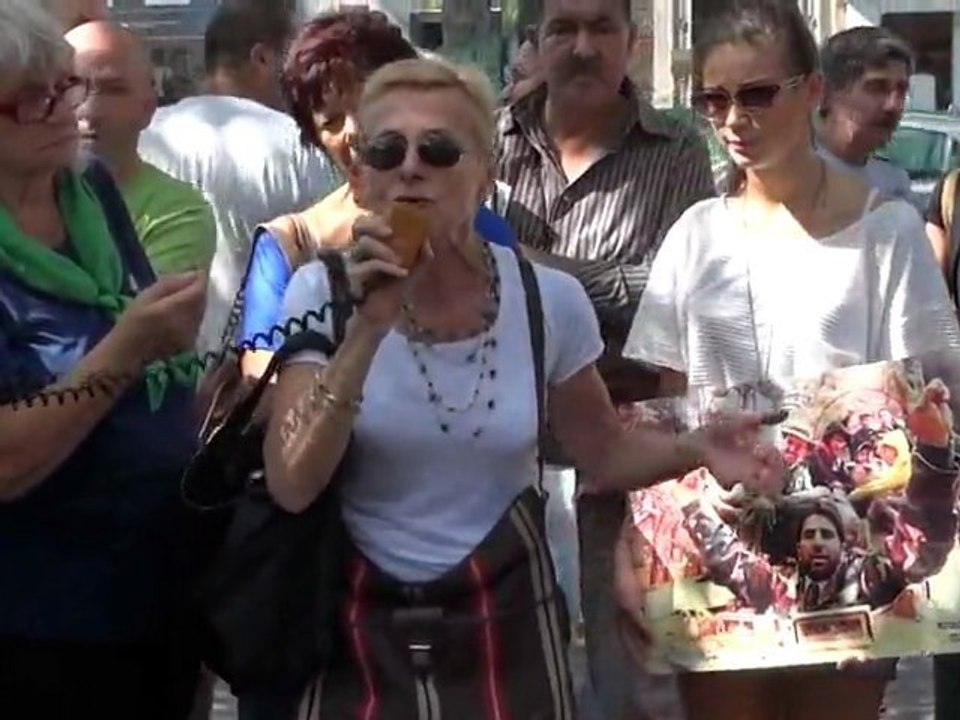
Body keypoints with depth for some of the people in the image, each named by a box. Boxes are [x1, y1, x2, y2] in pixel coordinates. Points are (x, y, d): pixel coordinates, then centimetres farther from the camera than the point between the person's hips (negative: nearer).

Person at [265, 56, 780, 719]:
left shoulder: (548, 300, -7)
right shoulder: (322, 292, -10)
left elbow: (605, 451, 7)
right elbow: (292, 487, -18)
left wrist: (696, 447, -13)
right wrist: (369, 326, -25)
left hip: (502, 622, 1)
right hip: (365, 625, -1)